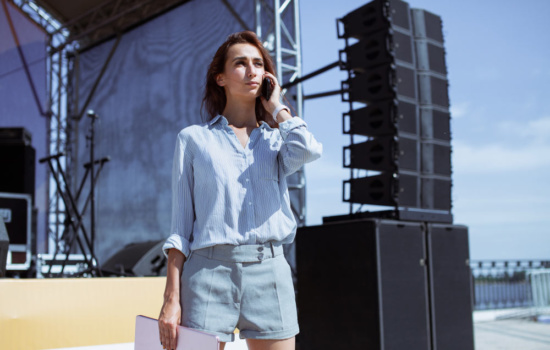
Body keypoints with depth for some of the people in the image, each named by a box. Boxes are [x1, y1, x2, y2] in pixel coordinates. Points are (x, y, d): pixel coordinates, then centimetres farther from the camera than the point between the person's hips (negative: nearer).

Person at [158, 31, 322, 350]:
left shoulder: (277, 139, 16)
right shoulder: (194, 138, 11)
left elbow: (308, 151, -10)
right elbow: (181, 224, 6)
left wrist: (277, 107, 7)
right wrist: (171, 298, -2)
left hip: (270, 269, 2)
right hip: (209, 268, -1)